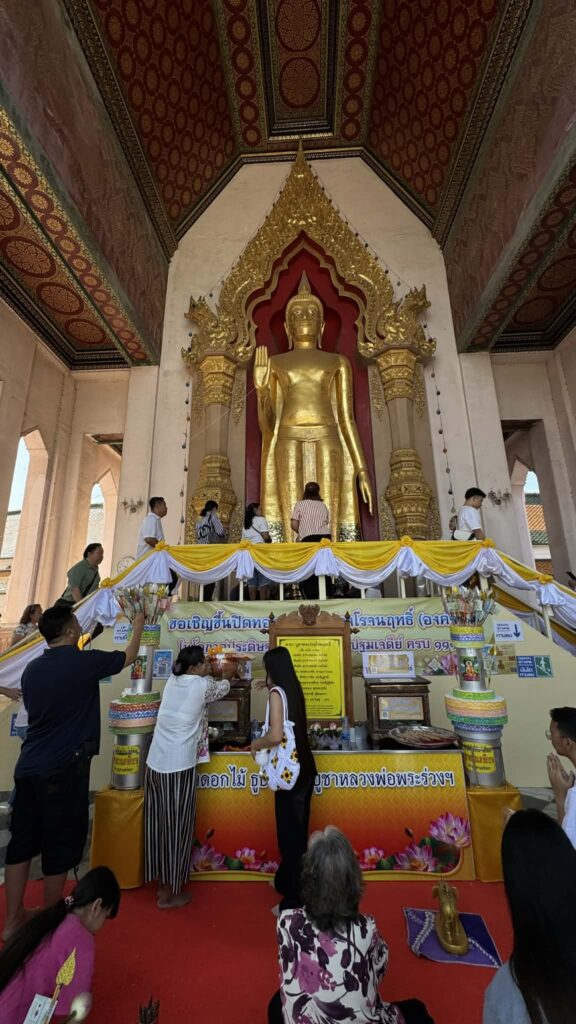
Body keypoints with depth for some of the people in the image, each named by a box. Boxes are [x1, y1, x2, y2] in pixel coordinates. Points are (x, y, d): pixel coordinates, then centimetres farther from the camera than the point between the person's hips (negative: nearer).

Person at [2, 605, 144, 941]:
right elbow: (129, 656, 0)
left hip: (28, 766, 7)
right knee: (61, 842, 10)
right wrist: (139, 625, 15)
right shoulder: (84, 662, -16)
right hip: (63, 768, -7)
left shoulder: (32, 668, 4)